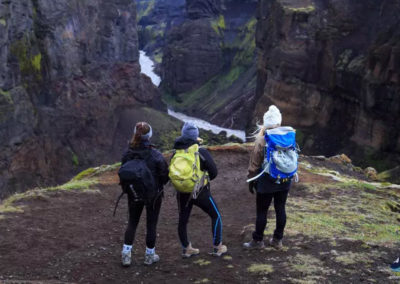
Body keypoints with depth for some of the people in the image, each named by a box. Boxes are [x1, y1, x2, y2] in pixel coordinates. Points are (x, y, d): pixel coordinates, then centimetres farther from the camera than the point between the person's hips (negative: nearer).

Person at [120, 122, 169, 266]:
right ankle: (150, 255, 23)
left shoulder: (127, 154, -10)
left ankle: (126, 255, 14)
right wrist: (159, 186, 8)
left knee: (132, 223, 17)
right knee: (151, 224, 12)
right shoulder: (155, 155, -21)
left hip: (134, 194, 3)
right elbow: (165, 174, -12)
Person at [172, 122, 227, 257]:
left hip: (182, 193, 3)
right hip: (200, 192, -3)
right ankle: (217, 247, 18)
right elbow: (214, 172, -10)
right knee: (216, 216, 14)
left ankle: (186, 249, 26)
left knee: (183, 220, 18)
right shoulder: (202, 152, -14)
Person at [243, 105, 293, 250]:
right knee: (280, 209, 13)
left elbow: (254, 162, -10)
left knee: (262, 211, 6)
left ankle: (258, 240, 16)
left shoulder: (261, 139, -15)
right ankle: (278, 239, 23)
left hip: (266, 181, -5)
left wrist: (251, 180, 0)